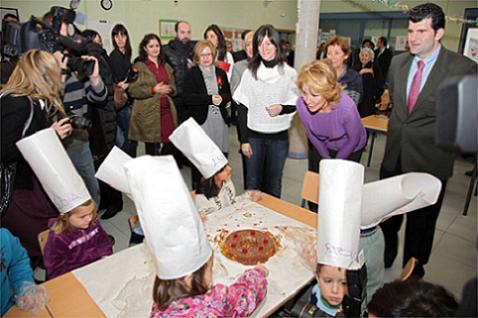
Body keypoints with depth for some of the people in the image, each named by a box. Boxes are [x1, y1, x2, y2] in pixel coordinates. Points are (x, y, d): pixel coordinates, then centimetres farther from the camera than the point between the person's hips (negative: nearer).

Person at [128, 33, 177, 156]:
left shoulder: (166, 66, 19)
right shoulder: (139, 66, 2)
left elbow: (173, 87, 23)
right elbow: (133, 90, -6)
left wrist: (169, 89, -1)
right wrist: (153, 90, -16)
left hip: (167, 110, 5)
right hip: (148, 113, -4)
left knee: (171, 146, -2)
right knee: (152, 149, -1)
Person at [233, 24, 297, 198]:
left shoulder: (289, 73, -2)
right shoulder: (250, 73, -2)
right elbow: (243, 109, 0)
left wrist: (282, 108, -15)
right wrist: (243, 140, -3)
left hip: (279, 137, 0)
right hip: (254, 135, 0)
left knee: (273, 183, 12)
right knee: (252, 181, 10)